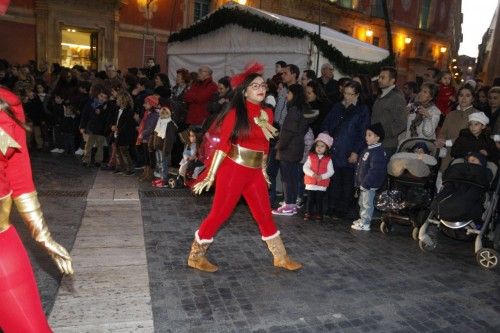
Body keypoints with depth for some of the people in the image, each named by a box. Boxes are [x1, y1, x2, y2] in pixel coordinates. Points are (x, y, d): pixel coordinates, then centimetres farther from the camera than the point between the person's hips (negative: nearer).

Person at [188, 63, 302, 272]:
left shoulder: (267, 113, 8)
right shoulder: (235, 113, -10)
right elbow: (223, 145, -12)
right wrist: (210, 176, -14)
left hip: (255, 173, 6)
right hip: (233, 171, -6)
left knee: (265, 215, 13)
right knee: (219, 214, 1)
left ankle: (281, 257, 26)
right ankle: (195, 256, 18)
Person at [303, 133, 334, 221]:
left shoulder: (328, 159, -1)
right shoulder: (311, 156, 1)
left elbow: (331, 171, -6)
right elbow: (305, 167, -6)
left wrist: (322, 176, -21)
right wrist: (312, 174, -21)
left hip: (322, 185, -1)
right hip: (311, 183, 1)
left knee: (319, 200, 6)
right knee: (310, 199, 8)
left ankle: (318, 214, 19)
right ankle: (308, 213, 19)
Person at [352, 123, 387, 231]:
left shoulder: (378, 152, -19)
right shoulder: (369, 149, 12)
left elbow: (374, 171, -25)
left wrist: (366, 183, -23)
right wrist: (359, 182, 19)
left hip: (370, 185, -10)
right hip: (364, 183, 10)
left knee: (367, 203, -2)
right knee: (362, 202, 20)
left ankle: (365, 224, 6)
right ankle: (362, 219, 33)